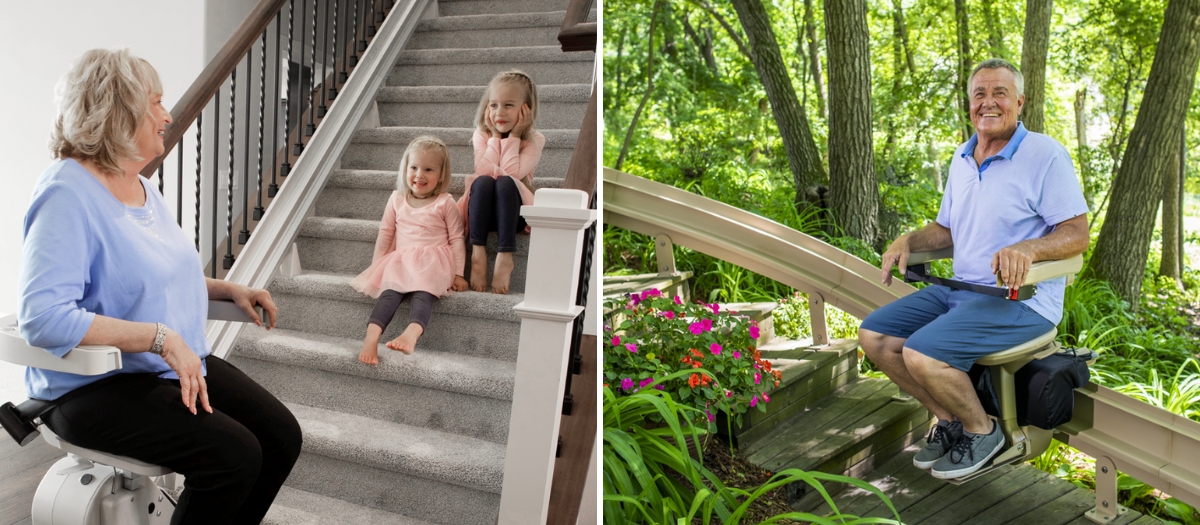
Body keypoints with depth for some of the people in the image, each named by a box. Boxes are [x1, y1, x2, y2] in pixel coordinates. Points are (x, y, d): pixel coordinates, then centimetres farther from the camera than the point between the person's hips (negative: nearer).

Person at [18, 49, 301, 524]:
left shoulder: (141, 186, 11)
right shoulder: (68, 195, -18)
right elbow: (42, 317, -29)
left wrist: (228, 289, 10)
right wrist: (160, 338, -31)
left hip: (178, 365, 9)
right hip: (95, 386, -9)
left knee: (282, 436, -5)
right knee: (233, 454, -25)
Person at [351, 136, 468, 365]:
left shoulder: (445, 203, 5)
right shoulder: (397, 199, 15)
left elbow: (456, 239, 4)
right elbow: (385, 233, 18)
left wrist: (458, 273, -2)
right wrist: (376, 266, 12)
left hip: (433, 262, -3)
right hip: (400, 260, 3)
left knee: (422, 293, -33)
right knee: (390, 291, -28)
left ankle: (411, 333, -59)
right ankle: (371, 336, -48)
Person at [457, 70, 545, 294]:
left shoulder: (534, 141, -4)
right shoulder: (482, 134, 1)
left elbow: (511, 174, -19)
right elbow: (483, 171, -15)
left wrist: (513, 137, -14)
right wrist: (495, 136, -12)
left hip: (515, 212, -1)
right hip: (482, 211, 1)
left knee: (505, 183, -33)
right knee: (483, 182, -31)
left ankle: (505, 257, -38)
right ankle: (478, 253, -35)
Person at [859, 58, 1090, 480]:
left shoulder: (1046, 155, -9)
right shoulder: (961, 158, 14)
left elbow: (1077, 234, -12)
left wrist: (1027, 248, -32)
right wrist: (908, 241, 2)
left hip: (1021, 300, -8)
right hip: (960, 288, 8)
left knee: (922, 353, -27)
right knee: (874, 335, -4)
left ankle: (982, 431, 1)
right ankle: (949, 419, 10)